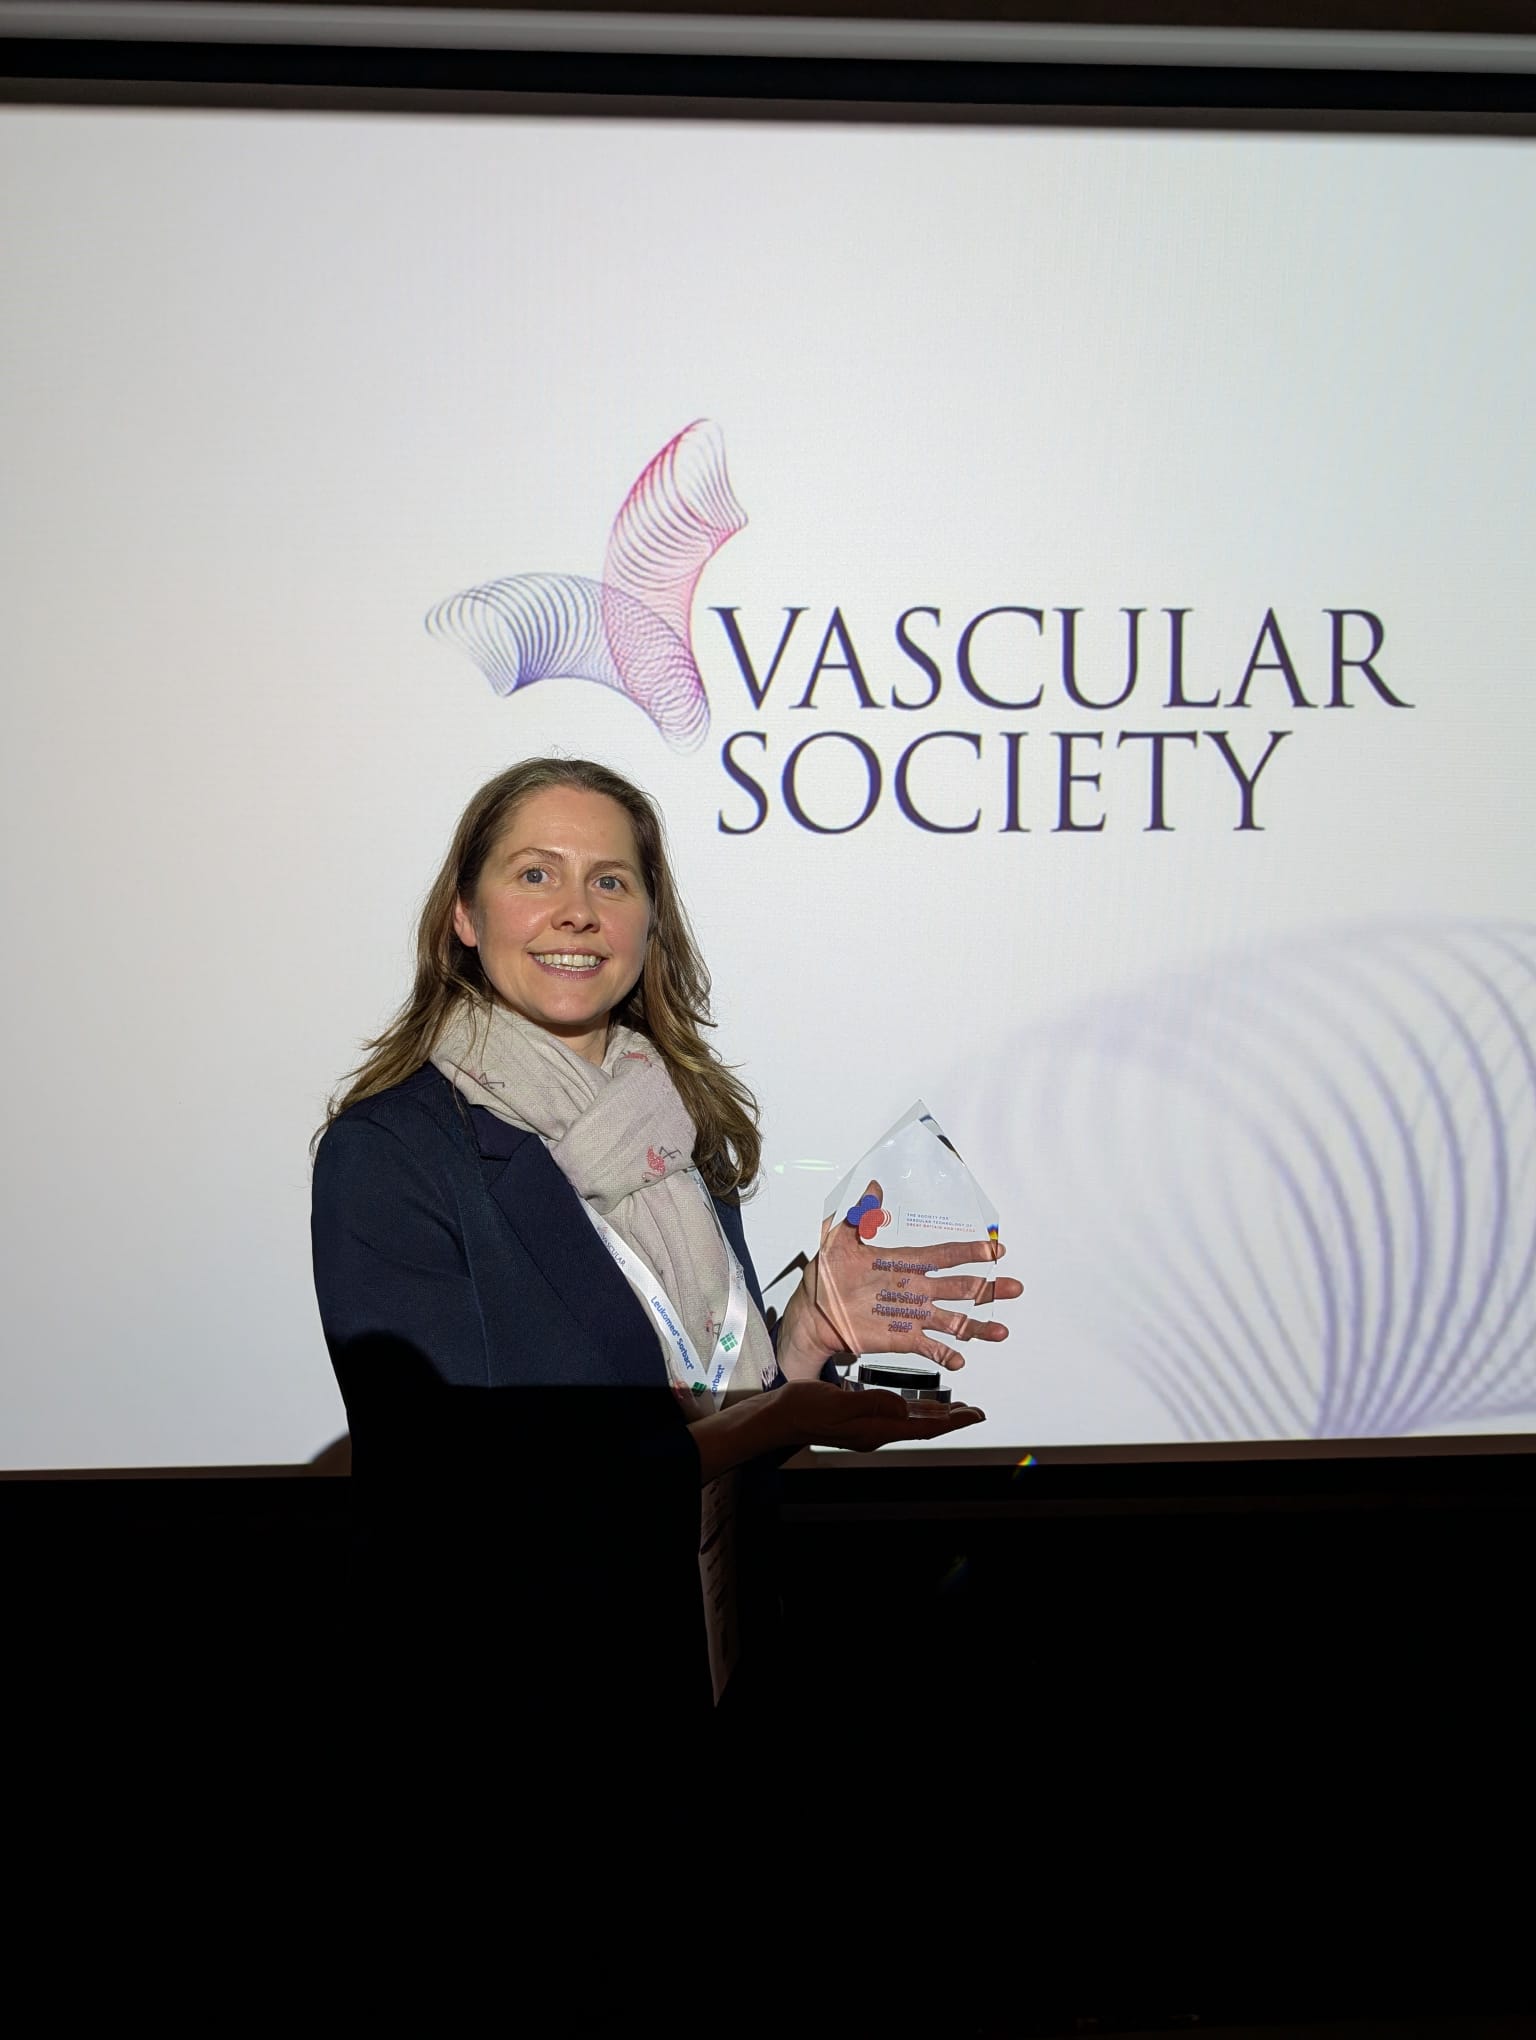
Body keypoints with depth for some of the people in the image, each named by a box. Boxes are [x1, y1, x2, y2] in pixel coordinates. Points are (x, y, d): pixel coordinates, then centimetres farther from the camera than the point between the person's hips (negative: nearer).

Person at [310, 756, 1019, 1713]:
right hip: (506, 1696, -5)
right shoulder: (385, 1152, -16)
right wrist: (767, 1423, -22)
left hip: (713, 1653, 5)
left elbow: (722, 1399, 6)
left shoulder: (684, 1122, 2)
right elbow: (464, 1492, -22)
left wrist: (812, 1329, -11)